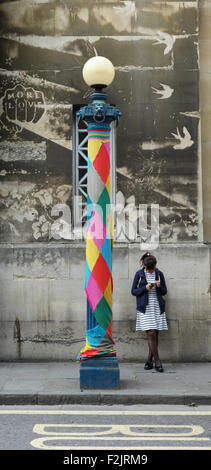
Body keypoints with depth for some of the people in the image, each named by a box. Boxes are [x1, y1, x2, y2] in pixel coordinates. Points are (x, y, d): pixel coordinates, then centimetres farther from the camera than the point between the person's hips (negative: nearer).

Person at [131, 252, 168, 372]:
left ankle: (149, 360, 12)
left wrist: (159, 287, -10)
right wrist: (145, 288, -12)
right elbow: (133, 291, 3)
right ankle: (157, 362, -5)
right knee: (151, 334, -10)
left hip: (158, 307, 3)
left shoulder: (159, 274, 6)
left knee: (155, 334, 1)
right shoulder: (139, 274, 0)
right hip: (145, 307, -3)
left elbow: (164, 291, 12)